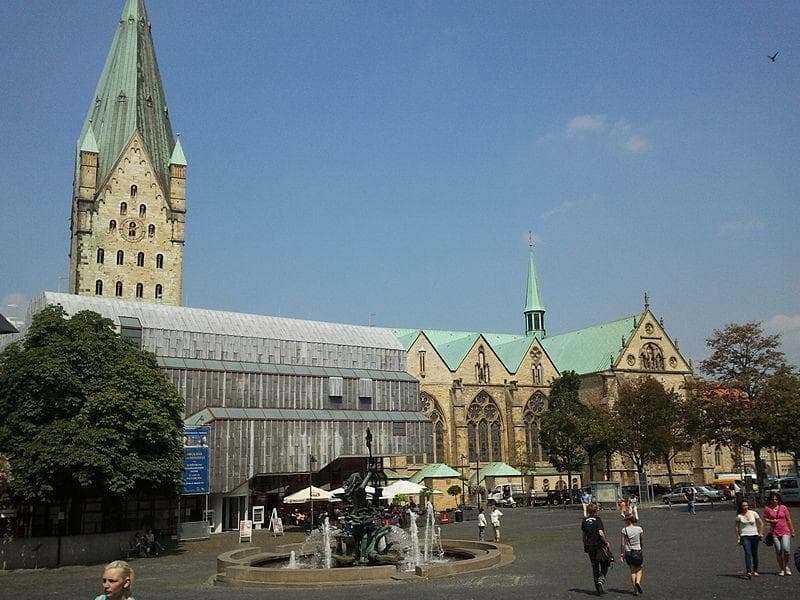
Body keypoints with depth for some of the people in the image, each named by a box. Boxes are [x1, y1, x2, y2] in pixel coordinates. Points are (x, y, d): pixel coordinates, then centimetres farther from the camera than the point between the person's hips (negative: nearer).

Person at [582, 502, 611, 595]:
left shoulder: (584, 521, 5)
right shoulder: (598, 520, -11)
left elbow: (583, 535, 9)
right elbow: (601, 533, -20)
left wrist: (585, 546, 19)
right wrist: (606, 542, -6)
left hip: (590, 546, 5)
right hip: (599, 546, -5)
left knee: (595, 567, 11)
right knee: (604, 565, 11)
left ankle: (598, 589, 11)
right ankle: (601, 580, -12)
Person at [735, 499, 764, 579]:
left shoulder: (753, 513, 1)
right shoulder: (739, 516, -1)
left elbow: (761, 523, 11)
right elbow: (737, 527, 8)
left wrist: (761, 533, 7)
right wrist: (738, 537, 4)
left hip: (754, 536, 2)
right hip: (745, 537, -2)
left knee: (755, 554, 8)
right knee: (747, 553, -17)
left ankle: (755, 571, 23)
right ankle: (748, 571, -25)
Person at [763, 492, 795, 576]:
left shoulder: (783, 507, 3)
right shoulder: (767, 508, 2)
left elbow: (788, 520, 9)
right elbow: (765, 519, 9)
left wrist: (792, 531, 10)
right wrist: (771, 521, -12)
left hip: (785, 532, -1)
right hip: (775, 533, 1)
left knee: (785, 549, -15)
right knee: (778, 551, 0)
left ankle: (786, 567, 7)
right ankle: (781, 569, 14)